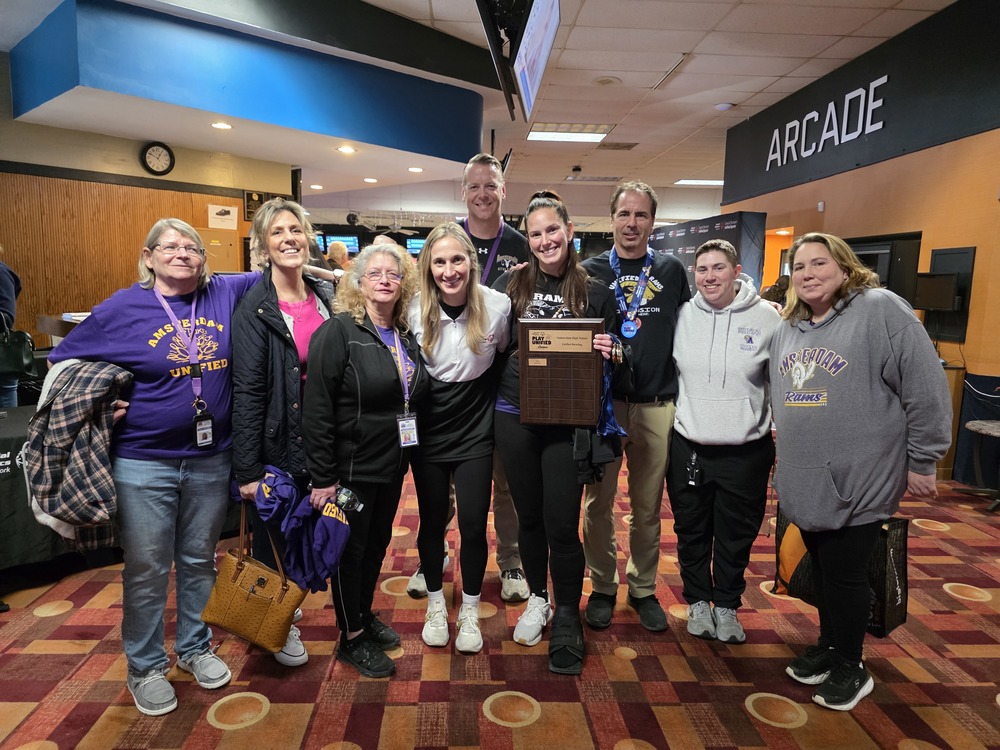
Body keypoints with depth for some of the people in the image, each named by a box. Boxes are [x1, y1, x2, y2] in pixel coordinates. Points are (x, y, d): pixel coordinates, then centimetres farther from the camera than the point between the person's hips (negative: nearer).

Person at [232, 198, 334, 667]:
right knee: (272, 539, 10)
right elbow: (247, 392, -15)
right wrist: (248, 470, -15)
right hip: (275, 446, -6)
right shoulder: (254, 309, -13)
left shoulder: (323, 298, 5)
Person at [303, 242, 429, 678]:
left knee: (378, 542, 20)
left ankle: (365, 615, 41)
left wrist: (406, 455, 10)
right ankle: (351, 638, 26)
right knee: (351, 547, 8)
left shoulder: (405, 337, 7)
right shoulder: (339, 331, -15)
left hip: (392, 463, 7)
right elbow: (316, 408, -19)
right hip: (352, 465, -7)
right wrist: (322, 476, -20)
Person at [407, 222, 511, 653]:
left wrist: (487, 402, 1)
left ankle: (470, 613, 25)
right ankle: (436, 607, 35)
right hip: (428, 432, 1)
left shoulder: (497, 306, -12)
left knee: (473, 523, 1)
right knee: (432, 520, 13)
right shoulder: (416, 311, -11)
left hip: (475, 432, -1)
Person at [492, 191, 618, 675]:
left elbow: (607, 357, 8)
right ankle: (537, 598, 37)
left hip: (567, 421, -1)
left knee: (562, 523, 0)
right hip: (514, 417, 2)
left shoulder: (595, 294, 2)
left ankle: (566, 616, 23)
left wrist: (606, 351, -14)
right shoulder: (511, 283, 4)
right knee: (529, 515, 15)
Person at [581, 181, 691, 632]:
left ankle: (643, 588, 28)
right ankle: (602, 587, 24)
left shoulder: (672, 271, 7)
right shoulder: (591, 270, 3)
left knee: (648, 506, 12)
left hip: (657, 407, 1)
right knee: (599, 502, 7)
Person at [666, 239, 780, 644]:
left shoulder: (767, 317, -6)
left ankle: (726, 606, 36)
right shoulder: (682, 315, -1)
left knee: (736, 536, 14)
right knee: (692, 532, 16)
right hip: (689, 446, 2)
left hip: (746, 449, -1)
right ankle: (698, 601, 37)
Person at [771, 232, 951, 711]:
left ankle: (850, 667, 26)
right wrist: (787, 452, 20)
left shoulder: (880, 310, -12)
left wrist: (922, 462, -11)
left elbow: (926, 390, -13)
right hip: (805, 481, 6)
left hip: (858, 481, -6)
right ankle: (828, 645, 38)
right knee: (821, 567, 18)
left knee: (844, 572, 5)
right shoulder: (786, 329, 9)